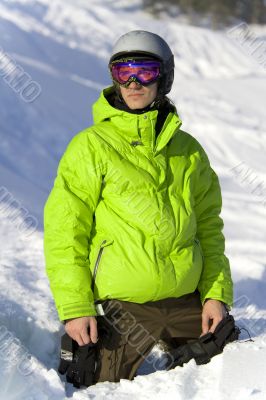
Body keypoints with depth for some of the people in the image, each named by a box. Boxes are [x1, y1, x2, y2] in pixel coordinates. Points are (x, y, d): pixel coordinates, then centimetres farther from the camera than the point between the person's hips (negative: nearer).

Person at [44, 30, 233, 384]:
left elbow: (208, 225, 13)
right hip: (123, 306, -4)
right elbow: (63, 231, -7)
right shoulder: (91, 147, -5)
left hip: (188, 300, 4)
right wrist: (74, 308, -13)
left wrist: (216, 292, 2)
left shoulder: (187, 149, 9)